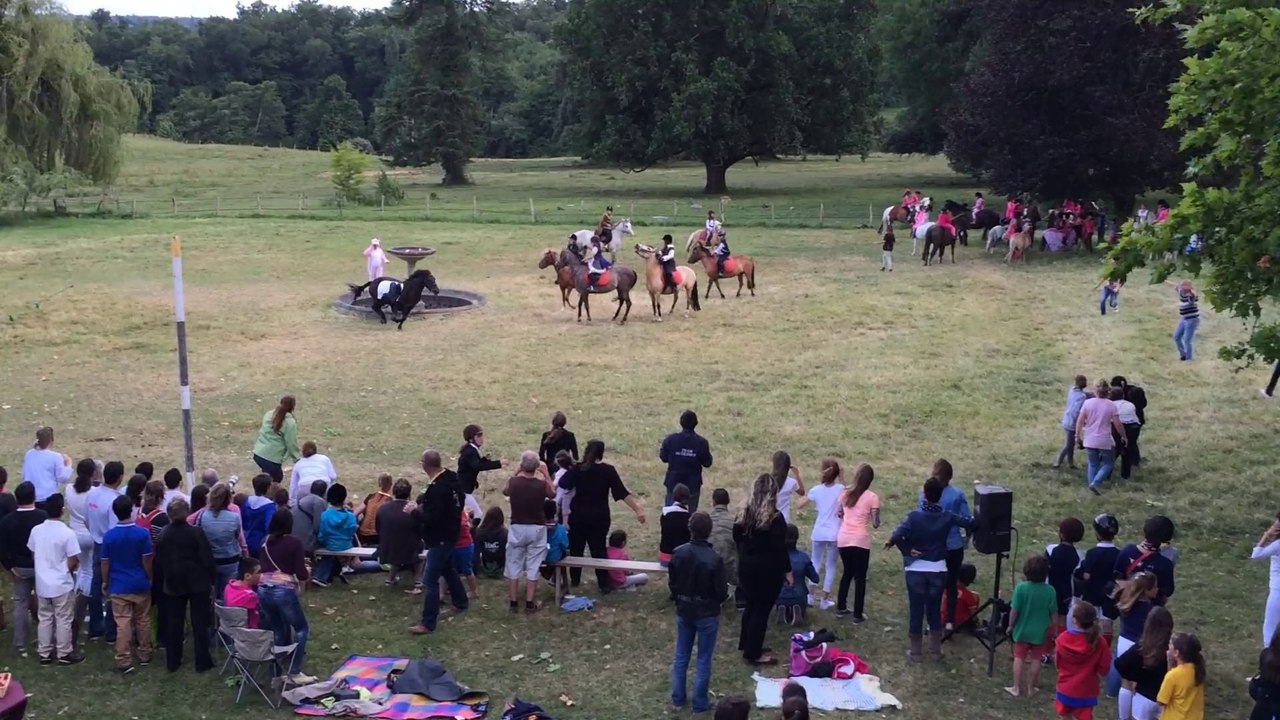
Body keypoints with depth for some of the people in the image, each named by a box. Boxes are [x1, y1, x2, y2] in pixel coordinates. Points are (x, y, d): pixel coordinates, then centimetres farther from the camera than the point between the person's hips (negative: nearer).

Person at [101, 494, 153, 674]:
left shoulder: (109, 536, -9)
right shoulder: (142, 533, -10)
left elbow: (105, 562, -3)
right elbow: (147, 560, -5)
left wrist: (105, 582, 11)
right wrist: (149, 578, 9)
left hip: (119, 586, -1)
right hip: (140, 584, 1)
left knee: (123, 623, 0)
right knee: (143, 620, 14)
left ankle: (124, 661, -2)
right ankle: (145, 655, 24)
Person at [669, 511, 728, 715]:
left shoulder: (678, 553, -10)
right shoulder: (714, 559, -25)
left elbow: (671, 583, 2)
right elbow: (721, 593, -17)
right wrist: (725, 591, 6)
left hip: (684, 611, 4)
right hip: (707, 614, -4)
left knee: (681, 656, 18)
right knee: (703, 660, 9)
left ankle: (678, 698, 29)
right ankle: (700, 704, 18)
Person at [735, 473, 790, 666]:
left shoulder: (743, 514, 1)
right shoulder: (775, 518, -18)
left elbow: (737, 538, 11)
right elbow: (779, 547, -18)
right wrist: (787, 571, -8)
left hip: (746, 566, 6)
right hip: (768, 569, -6)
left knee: (751, 605, 21)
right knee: (762, 610, 2)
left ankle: (746, 644, 33)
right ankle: (753, 654, 7)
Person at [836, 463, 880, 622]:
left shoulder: (845, 494, 7)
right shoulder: (872, 497, -7)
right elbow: (875, 524, -9)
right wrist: (877, 520, 11)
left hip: (843, 538, 5)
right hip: (860, 540, -5)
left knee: (847, 573, 23)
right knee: (860, 577, 5)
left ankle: (841, 607, 29)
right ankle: (857, 615, 6)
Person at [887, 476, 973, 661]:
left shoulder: (914, 516, -14)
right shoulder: (948, 518, -6)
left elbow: (897, 536, -27)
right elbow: (970, 523, 4)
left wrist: (907, 550, -10)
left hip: (916, 570, -2)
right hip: (938, 570, 2)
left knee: (916, 611, 9)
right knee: (935, 610, 16)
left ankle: (914, 652, 17)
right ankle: (936, 650, 25)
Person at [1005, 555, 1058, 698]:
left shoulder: (1020, 587, -19)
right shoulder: (1049, 591, -14)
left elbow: (1014, 611, -14)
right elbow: (1054, 614, -7)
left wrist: (1011, 626, 1)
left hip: (1022, 630, -1)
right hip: (1040, 632, 1)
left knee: (1019, 658, 14)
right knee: (1035, 659, 14)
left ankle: (1017, 688, 19)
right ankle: (1030, 688, 24)